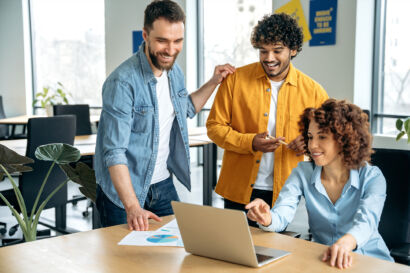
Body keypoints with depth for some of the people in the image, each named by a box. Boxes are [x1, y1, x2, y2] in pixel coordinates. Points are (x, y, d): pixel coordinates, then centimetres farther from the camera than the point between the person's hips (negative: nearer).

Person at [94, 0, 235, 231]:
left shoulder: (175, 72, 1)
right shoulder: (122, 82, -23)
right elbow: (114, 152, -27)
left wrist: (213, 82, 12)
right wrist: (132, 207, -36)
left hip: (164, 186, 7)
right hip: (124, 191, -6)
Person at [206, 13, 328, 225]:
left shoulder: (312, 90, 0)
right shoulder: (235, 80, -2)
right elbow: (214, 126, -1)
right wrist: (250, 142, -16)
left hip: (283, 193, 1)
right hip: (238, 191, 0)